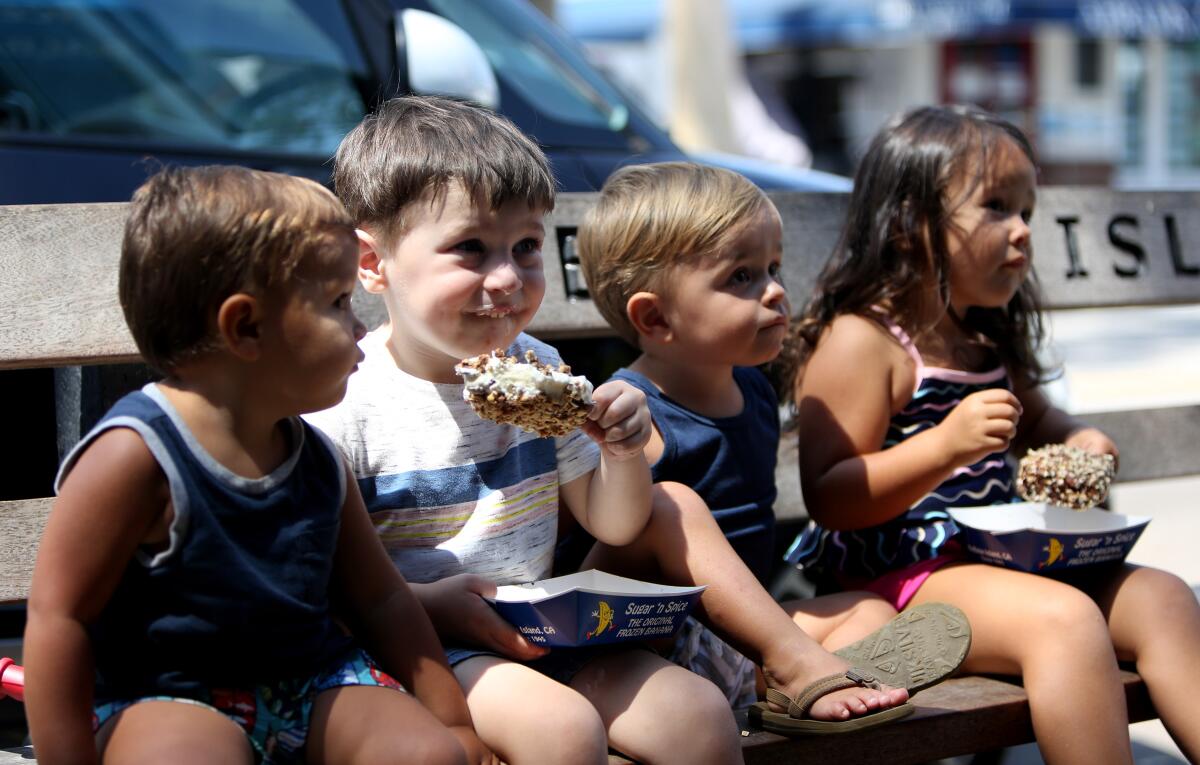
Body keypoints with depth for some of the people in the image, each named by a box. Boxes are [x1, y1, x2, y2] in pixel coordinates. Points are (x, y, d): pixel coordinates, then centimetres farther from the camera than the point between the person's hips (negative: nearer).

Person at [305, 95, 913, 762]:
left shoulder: (539, 375, 7)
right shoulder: (344, 402, -13)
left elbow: (612, 525, 13)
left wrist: (623, 452, -8)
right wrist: (426, 602, -24)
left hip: (539, 633, 6)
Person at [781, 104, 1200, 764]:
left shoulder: (989, 337, 15)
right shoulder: (860, 341, -13)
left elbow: (1032, 416, 34)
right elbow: (828, 498, -19)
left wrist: (1075, 439, 9)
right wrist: (948, 445, -30)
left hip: (997, 558, 9)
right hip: (896, 574, -9)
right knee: (1064, 618, -30)